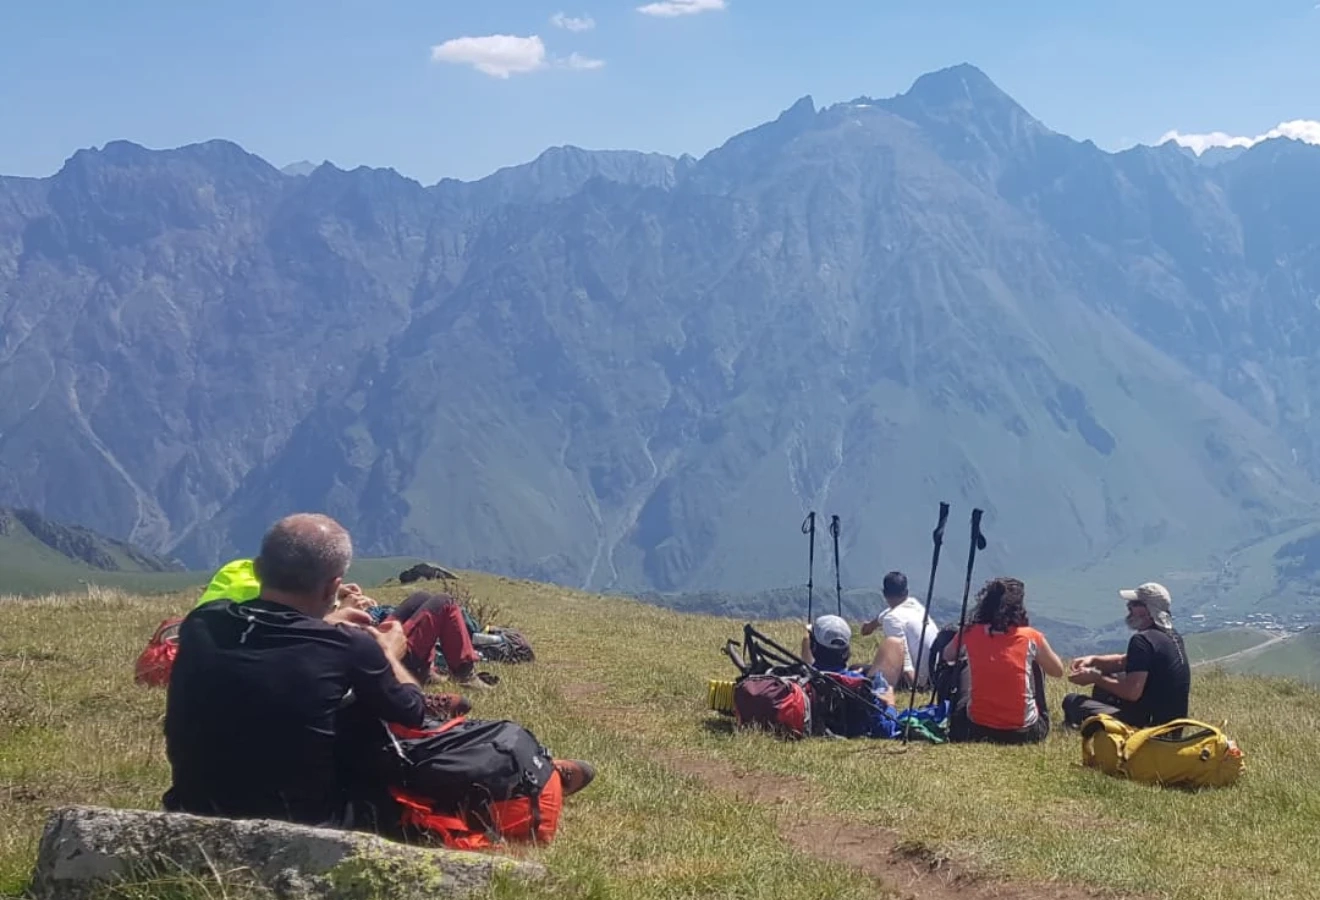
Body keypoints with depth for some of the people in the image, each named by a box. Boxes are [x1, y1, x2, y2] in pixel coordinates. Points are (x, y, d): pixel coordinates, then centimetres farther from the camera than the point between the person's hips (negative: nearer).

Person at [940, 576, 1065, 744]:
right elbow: (1058, 671, 10)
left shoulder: (970, 634, -3)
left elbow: (947, 656, 19)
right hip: (1025, 733, -1)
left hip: (976, 730, 1)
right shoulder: (1031, 637, -6)